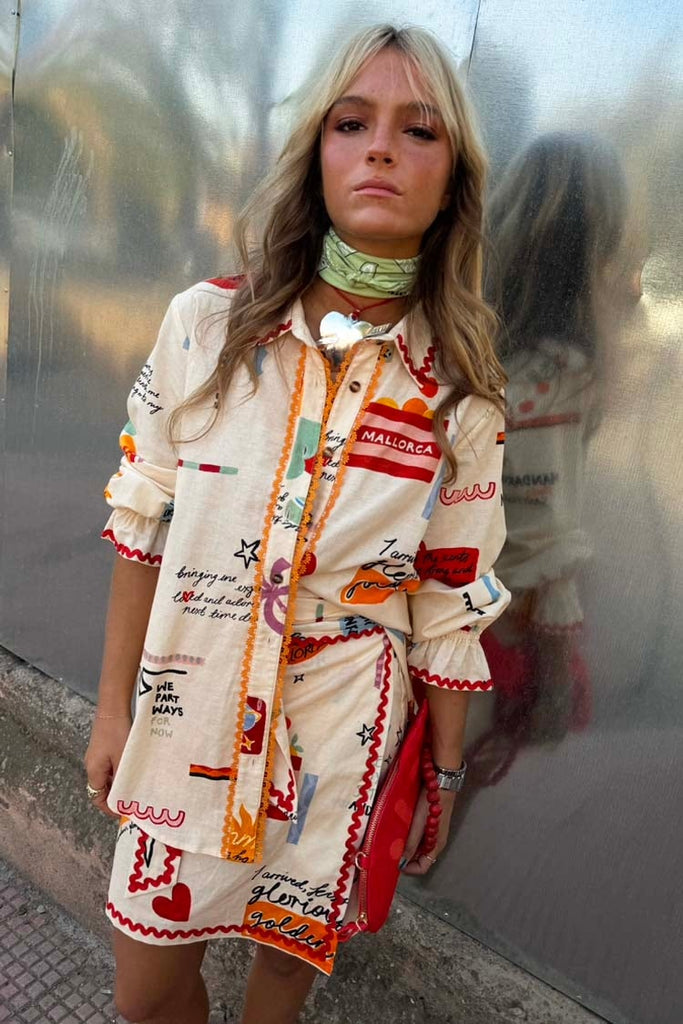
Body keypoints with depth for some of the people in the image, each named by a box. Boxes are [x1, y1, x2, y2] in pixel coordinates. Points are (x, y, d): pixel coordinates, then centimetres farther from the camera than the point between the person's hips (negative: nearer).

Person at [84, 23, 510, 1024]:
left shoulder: (459, 389, -8)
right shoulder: (207, 324, -8)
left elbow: (451, 605, -2)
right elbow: (142, 527, -2)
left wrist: (444, 772, 5)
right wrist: (113, 706, 3)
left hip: (342, 731, 0)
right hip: (189, 714, 1)